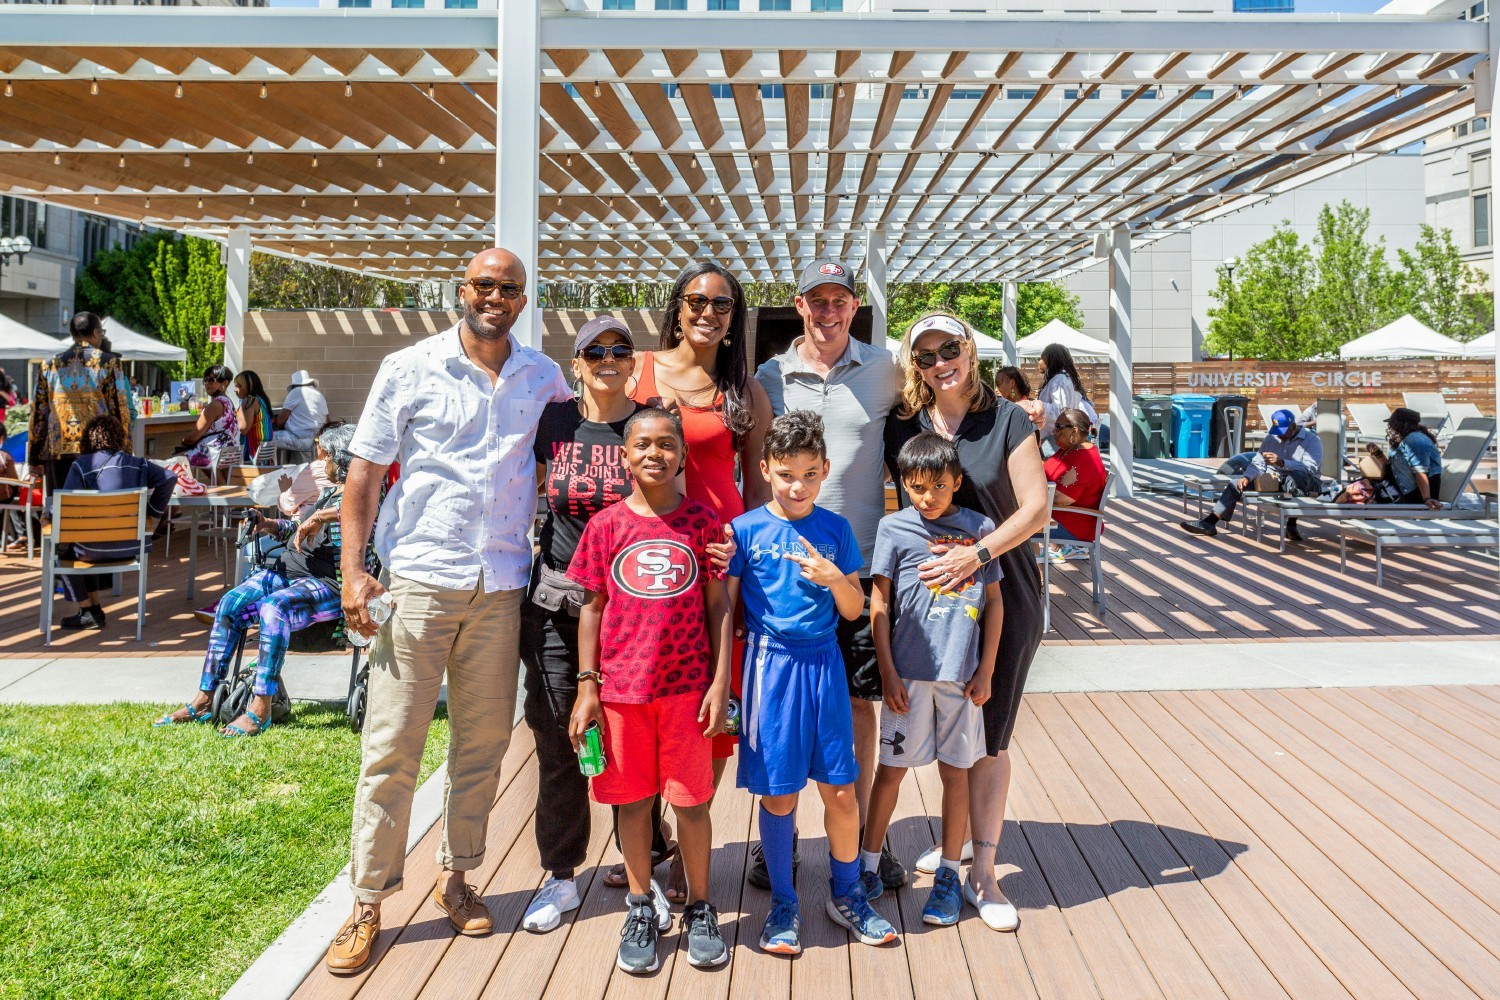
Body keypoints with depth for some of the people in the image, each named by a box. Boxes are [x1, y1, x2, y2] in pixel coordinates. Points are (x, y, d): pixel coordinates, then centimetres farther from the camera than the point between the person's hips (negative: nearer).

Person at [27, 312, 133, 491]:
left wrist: (35, 457, 16)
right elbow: (120, 411, -3)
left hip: (57, 451, 3)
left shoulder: (49, 365, 10)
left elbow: (38, 413, 11)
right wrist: (124, 453, 1)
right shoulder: (109, 363, -1)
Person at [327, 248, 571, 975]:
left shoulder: (543, 379, 7)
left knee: (485, 740, 10)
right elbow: (365, 469, 0)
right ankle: (368, 905, 12)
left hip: (501, 586, 3)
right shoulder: (409, 369, 0)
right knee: (392, 746, 0)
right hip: (419, 580, -2)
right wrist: (352, 570, -7)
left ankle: (456, 877, 28)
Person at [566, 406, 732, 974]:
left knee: (691, 800, 7)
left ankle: (699, 909, 24)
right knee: (632, 799, 11)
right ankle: (641, 909, 27)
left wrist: (720, 683, -3)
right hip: (622, 687, 1)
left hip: (688, 685, -1)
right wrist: (587, 686, 0)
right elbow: (592, 608, 4)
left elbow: (718, 606, 2)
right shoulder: (606, 526, 1)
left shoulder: (701, 521, 0)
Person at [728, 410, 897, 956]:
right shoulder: (745, 530, -4)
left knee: (841, 788, 7)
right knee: (778, 793, 6)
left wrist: (833, 578, -13)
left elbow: (853, 610, 7)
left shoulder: (836, 529, 3)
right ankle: (783, 903, 24)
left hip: (823, 664, 2)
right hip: (770, 665, -2)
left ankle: (845, 893, 28)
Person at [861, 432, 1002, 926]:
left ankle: (949, 875, 23)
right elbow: (879, 604, -2)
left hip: (962, 674, 2)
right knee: (891, 769, 7)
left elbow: (994, 601, 7)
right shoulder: (895, 528, -3)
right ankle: (868, 864, 22)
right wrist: (888, 674, -5)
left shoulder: (981, 528, 2)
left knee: (956, 771, 10)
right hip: (909, 672, -1)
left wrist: (986, 671, 3)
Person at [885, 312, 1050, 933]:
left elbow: (1035, 509, -9)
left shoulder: (1006, 420, -6)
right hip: (927, 596, 3)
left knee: (987, 736, 1)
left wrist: (976, 555, -21)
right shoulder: (902, 427, 2)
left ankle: (982, 874, 11)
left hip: (1000, 596, -3)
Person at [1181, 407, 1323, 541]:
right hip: (1272, 481, 6)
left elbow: (1311, 467, -23)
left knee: (1296, 476, -41)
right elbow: (1258, 463, 9)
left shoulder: (1312, 440, -6)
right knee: (1236, 485, -8)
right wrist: (1247, 477, -13)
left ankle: (1291, 525, -29)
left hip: (1304, 484, -6)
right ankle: (1209, 523, -13)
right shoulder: (1271, 438, 13)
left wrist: (1281, 463, -37)